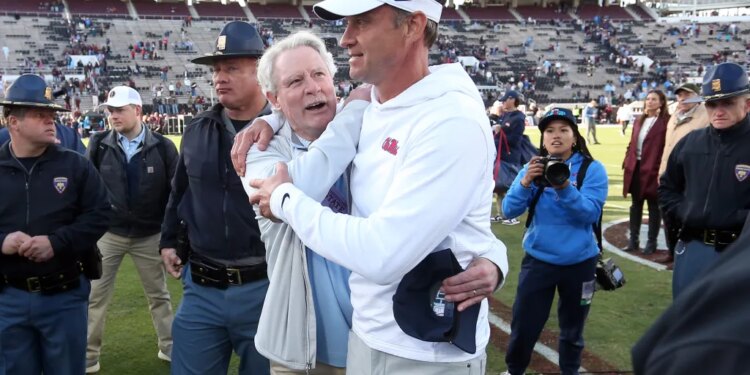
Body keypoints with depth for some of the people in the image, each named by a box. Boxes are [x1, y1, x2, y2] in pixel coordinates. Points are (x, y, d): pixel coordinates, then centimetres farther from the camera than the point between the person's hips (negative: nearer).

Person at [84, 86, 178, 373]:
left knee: (159, 295, 13)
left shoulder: (163, 147, -8)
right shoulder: (99, 144, -5)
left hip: (150, 235, 0)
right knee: (94, 297, 5)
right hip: (107, 233, 1)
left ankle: (169, 348, 28)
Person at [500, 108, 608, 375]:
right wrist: (525, 182, -25)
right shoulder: (533, 169, -1)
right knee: (524, 325, 5)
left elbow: (591, 213, -17)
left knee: (572, 328, 16)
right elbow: (509, 210, -8)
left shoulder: (592, 169, -6)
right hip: (538, 260, 1)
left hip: (579, 262, -1)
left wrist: (565, 188, -31)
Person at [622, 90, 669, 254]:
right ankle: (633, 240, 21)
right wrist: (626, 162, 7)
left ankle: (652, 242, 16)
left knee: (653, 206, 5)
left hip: (653, 169, -6)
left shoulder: (666, 121, -7)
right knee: (635, 204, 12)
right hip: (636, 167, 6)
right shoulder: (639, 120, 13)